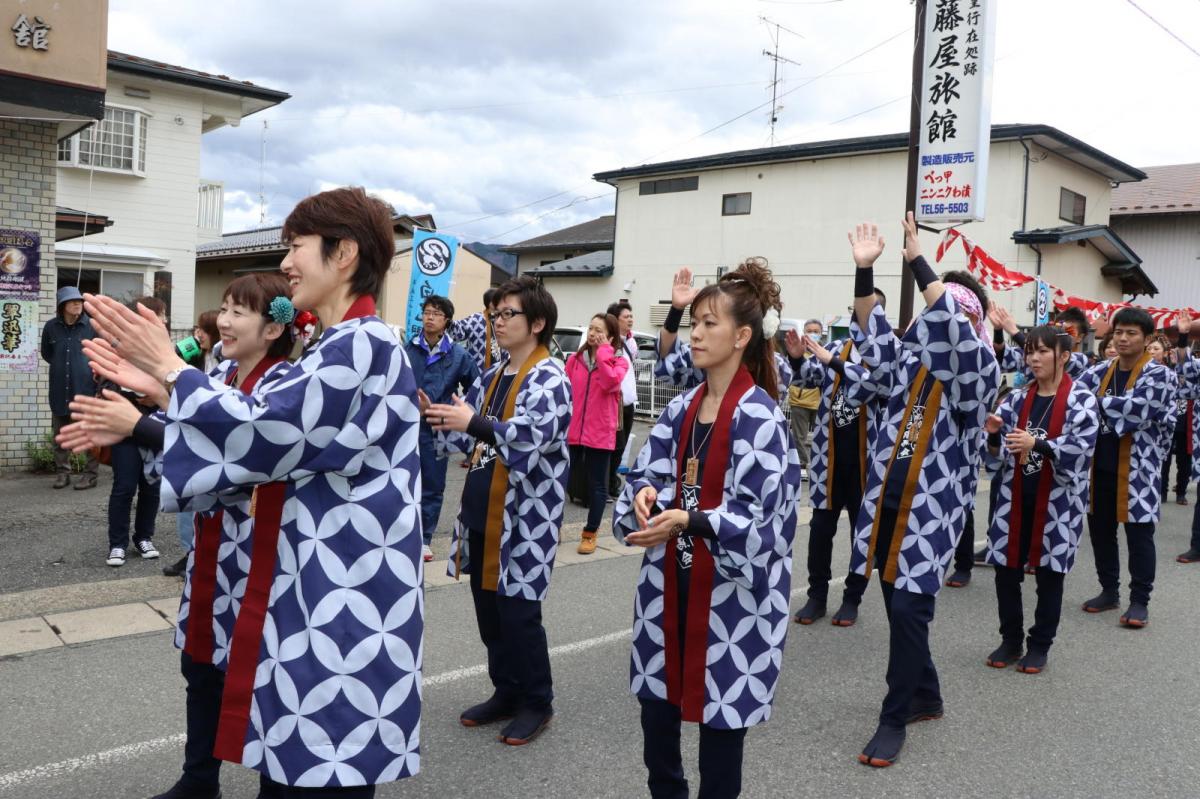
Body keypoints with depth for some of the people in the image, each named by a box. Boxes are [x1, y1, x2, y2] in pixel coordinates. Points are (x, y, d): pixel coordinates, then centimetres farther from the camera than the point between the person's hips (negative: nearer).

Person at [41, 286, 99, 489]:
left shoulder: (92, 326, -7)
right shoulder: (51, 326, 2)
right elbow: (46, 353, 17)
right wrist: (61, 365, 8)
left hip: (86, 389, -3)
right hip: (60, 390, 3)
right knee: (60, 435, 11)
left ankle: (90, 474, 7)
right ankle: (62, 472, 22)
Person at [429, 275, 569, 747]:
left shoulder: (549, 377, -11)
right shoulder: (493, 375, 14)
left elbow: (536, 435, -27)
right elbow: (468, 435, 16)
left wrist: (474, 423, -32)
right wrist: (436, 417, -2)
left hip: (525, 514, -8)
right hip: (483, 508, 8)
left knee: (518, 609, -1)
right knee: (487, 605, 14)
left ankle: (537, 702, 17)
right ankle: (506, 692, 30)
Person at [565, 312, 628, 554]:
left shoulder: (618, 362, -2)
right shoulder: (574, 359, 6)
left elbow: (610, 382, -24)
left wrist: (603, 351, -18)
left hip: (600, 434, -2)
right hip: (571, 431, 2)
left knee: (596, 485, 8)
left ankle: (590, 533, 22)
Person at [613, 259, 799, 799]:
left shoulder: (759, 417, -14)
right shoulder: (681, 408, 7)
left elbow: (758, 514, -18)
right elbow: (645, 474, 7)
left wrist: (688, 520, -31)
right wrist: (644, 495, -16)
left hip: (731, 587, -6)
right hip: (670, 578, 6)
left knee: (720, 709, 7)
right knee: (656, 698, 15)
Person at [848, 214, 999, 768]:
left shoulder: (979, 373, -8)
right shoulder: (911, 364, 9)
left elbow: (953, 325, -24)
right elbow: (872, 336, 10)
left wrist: (917, 260, -19)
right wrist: (864, 270, -1)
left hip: (930, 512, -6)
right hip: (887, 503, 6)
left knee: (909, 612, -5)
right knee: (898, 609, 14)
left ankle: (894, 719, 9)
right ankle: (926, 697, 33)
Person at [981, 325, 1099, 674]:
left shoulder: (1081, 400, -5)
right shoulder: (1017, 398, 8)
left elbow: (1081, 448, -17)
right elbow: (999, 450, 8)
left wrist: (1037, 444, -29)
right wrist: (994, 434, -14)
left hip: (1056, 501, -4)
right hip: (1014, 497, 4)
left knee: (1049, 572, 7)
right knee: (1006, 568, 6)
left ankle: (1039, 645, 21)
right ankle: (1011, 640, 23)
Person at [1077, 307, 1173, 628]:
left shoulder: (1157, 374, -7)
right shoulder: (1102, 370, 8)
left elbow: (1137, 408, -22)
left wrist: (1094, 401, -24)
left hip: (1136, 467, -5)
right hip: (1101, 465, 5)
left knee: (1139, 534, 1)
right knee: (1100, 529, 12)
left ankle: (1139, 600, 12)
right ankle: (1109, 591, 26)